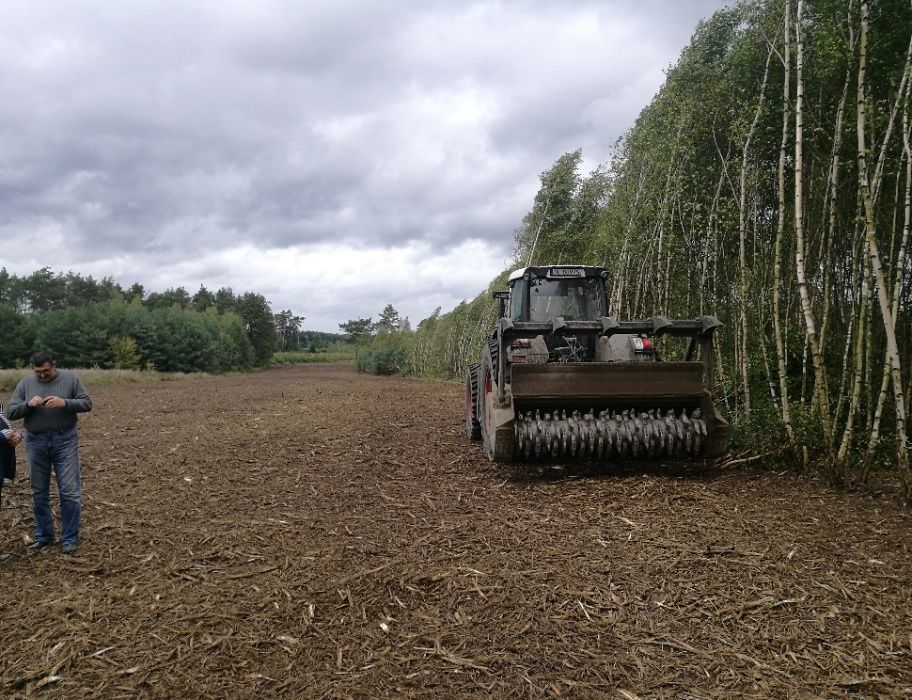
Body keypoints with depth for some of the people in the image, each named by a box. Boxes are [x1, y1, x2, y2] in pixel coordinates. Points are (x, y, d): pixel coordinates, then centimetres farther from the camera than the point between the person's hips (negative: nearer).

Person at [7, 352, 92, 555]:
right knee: (39, 493, 11)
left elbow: (87, 403, -3)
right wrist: (28, 404, -17)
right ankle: (43, 536, 25)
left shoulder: (70, 378, -2)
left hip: (65, 440, -2)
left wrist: (64, 403, -20)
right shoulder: (25, 383, 3)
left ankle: (69, 538, 7)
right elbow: (11, 412, 3)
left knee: (70, 491, -3)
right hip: (36, 442, 3)